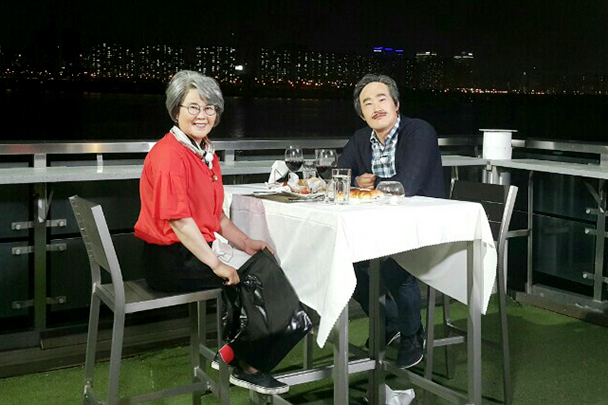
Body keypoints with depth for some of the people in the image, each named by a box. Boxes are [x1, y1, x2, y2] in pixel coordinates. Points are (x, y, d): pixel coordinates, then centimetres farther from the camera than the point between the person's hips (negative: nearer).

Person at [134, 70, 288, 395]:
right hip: (169, 261, -9)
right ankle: (245, 367, 5)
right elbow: (178, 219, -22)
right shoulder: (169, 154, -17)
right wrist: (216, 264, -21)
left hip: (194, 252, 9)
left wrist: (245, 243, 9)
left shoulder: (206, 153, 14)